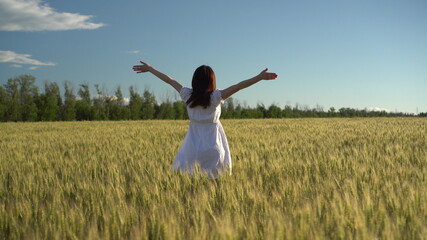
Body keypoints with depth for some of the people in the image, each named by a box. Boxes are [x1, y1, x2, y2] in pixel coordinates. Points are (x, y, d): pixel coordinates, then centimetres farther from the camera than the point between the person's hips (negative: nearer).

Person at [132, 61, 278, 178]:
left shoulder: (188, 95, -3)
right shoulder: (215, 97, -11)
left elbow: (169, 80, 7)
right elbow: (238, 86, -16)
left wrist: (149, 68, 17)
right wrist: (260, 77, -17)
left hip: (192, 146, 3)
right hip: (212, 147, -2)